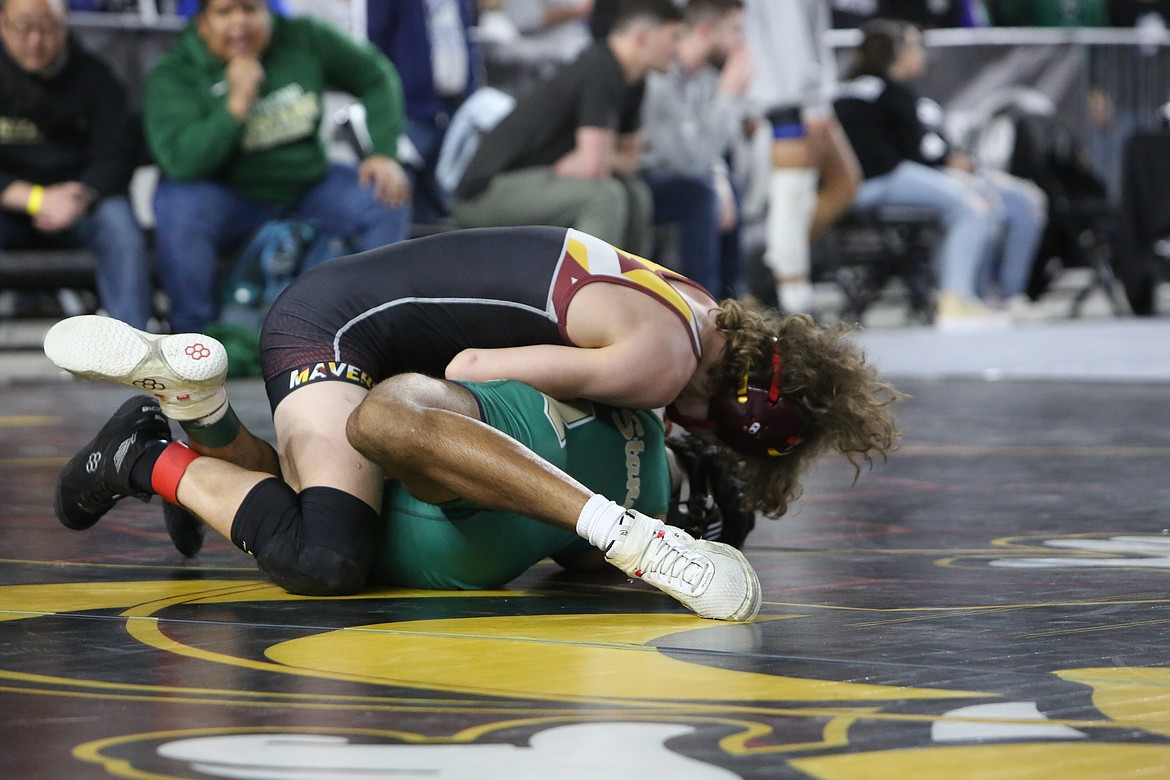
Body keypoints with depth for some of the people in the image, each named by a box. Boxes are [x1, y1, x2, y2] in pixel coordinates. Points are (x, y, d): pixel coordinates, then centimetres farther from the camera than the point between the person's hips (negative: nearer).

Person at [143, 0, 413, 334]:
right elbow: (179, 160, -28)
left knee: (387, 199, -13)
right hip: (228, 202, -4)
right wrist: (236, 104, -34)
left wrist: (384, 153, -5)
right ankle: (195, 333, -18)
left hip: (307, 187, 4)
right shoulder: (174, 75, -15)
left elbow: (375, 77, 5)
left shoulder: (304, 40, -6)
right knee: (179, 208, -34)